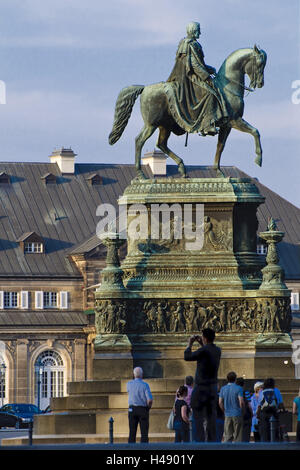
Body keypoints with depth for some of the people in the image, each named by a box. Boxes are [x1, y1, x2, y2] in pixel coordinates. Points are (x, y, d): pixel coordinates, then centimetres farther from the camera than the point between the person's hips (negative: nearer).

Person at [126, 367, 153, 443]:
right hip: (143, 409, -3)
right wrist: (148, 407, 2)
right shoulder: (144, 385, -11)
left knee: (132, 432, 7)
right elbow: (150, 400, -17)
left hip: (132, 409, 3)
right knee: (144, 433, 0)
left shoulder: (129, 384, -1)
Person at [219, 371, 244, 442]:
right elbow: (241, 402, -13)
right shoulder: (238, 388, -7)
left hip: (227, 415, 3)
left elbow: (220, 402, 4)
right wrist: (241, 409, 4)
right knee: (237, 436, 1)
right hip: (237, 415, -3)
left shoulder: (223, 389, 5)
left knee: (227, 436, 6)